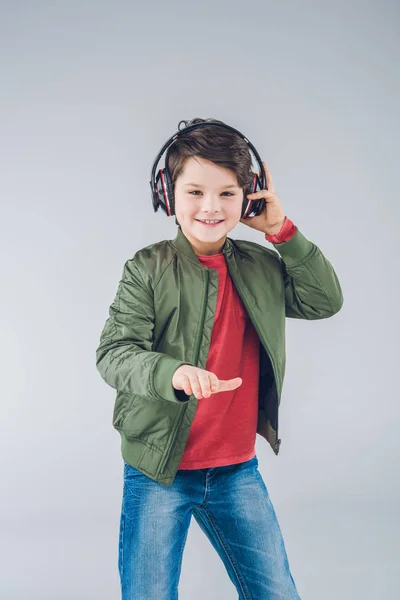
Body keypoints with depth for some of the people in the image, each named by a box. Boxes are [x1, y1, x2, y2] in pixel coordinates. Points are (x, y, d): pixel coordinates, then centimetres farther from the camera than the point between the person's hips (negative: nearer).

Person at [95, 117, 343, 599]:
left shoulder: (262, 266, 4)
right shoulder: (147, 269, -9)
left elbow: (325, 302, 3)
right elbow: (112, 353, -17)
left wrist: (282, 231, -6)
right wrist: (172, 373, -39)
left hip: (237, 470, 4)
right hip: (159, 472, -3)